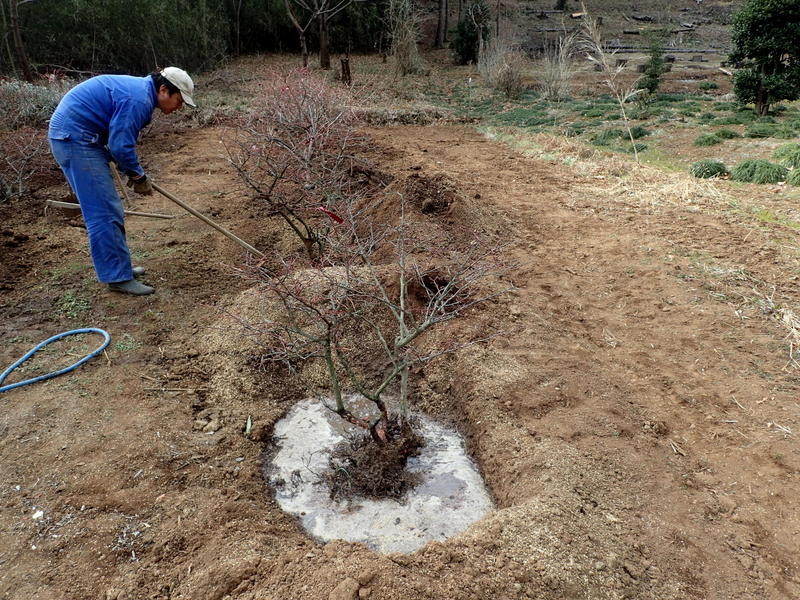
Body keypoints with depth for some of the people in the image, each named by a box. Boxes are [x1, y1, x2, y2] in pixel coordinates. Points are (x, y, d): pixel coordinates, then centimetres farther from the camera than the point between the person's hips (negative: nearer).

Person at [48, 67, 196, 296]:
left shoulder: (139, 90, 13)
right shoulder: (138, 100, -19)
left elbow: (120, 138, 20)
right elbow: (120, 146, -21)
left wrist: (133, 172, 16)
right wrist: (139, 177, -8)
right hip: (75, 137, -11)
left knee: (109, 208, 14)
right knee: (104, 212, -9)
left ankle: (118, 266, 24)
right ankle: (118, 278, -3)